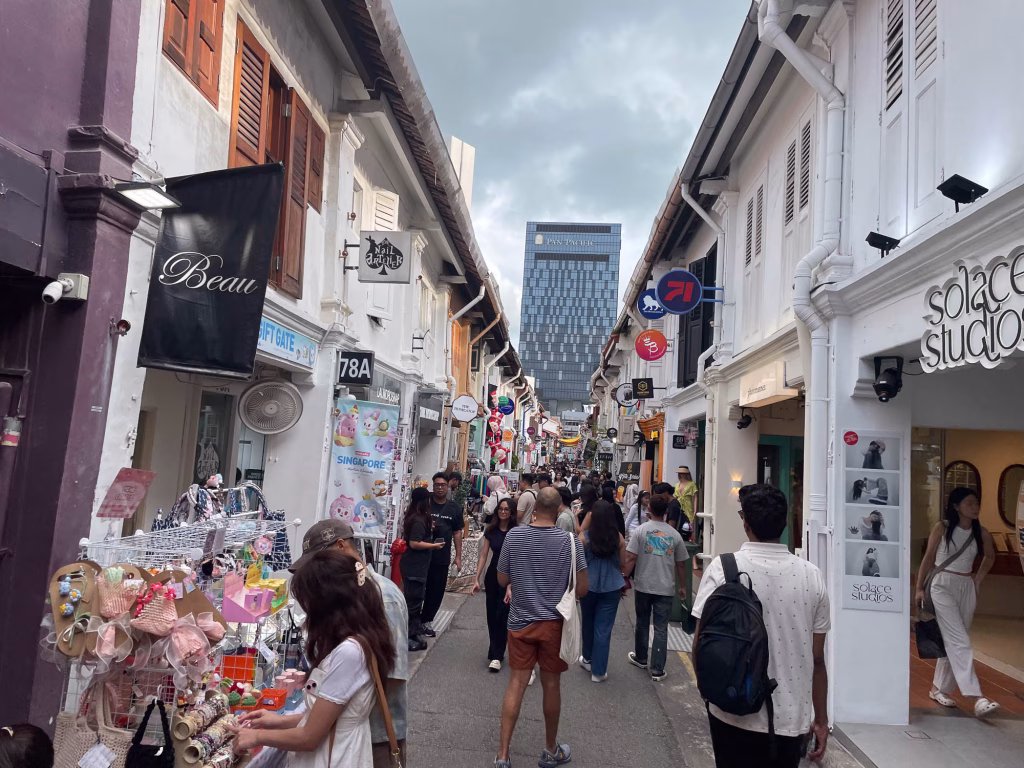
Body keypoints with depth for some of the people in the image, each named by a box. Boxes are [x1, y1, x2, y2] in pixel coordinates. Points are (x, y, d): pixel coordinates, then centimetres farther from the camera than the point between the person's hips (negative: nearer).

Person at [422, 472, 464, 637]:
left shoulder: (454, 508, 6)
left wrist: (458, 557, 7)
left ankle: (426, 621, 23)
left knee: (436, 591, 8)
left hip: (442, 558, 3)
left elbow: (457, 533, 10)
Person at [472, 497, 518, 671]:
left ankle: (496, 655, 3)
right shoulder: (491, 531, 1)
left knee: (502, 615, -5)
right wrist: (476, 579, -1)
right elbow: (483, 556, 4)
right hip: (492, 576, 4)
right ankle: (496, 650, 26)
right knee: (492, 615, 10)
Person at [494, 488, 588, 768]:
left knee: (516, 683, 8)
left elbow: (502, 580, 0)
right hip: (554, 622, -1)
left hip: (521, 621, 1)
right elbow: (582, 589, -10)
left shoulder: (513, 536, -8)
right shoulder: (570, 541, -13)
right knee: (551, 685, 13)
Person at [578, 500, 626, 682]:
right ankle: (598, 671, 11)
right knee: (604, 628, 6)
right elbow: (622, 563, 3)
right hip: (611, 587, 0)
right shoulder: (618, 538, -7)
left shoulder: (584, 536, -11)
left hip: (588, 586, 0)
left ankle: (588, 659, 38)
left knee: (588, 624, 20)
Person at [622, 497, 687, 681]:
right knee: (661, 629, 5)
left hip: (643, 586, 0)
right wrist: (682, 586, 16)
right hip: (665, 588, 0)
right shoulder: (674, 534, -1)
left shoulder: (641, 530, -7)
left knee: (642, 624, 18)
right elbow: (680, 564, 5)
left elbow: (630, 558, -12)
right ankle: (657, 670, 6)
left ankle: (641, 658, 33)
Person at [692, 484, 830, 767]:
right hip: (791, 720, 2)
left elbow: (701, 644, -10)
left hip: (735, 715, -2)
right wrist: (821, 720, 11)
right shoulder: (811, 575, -6)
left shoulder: (722, 568, -13)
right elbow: (817, 659, -1)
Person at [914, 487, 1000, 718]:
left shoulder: (981, 533, 3)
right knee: (960, 641, -13)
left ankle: (939, 688, 24)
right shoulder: (942, 528, -8)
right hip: (942, 585, -5)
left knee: (951, 640, 10)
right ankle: (976, 697, -19)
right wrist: (919, 588, -2)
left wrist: (978, 580, 12)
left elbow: (990, 556, 23)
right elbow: (928, 558, -2)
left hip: (967, 588, 5)